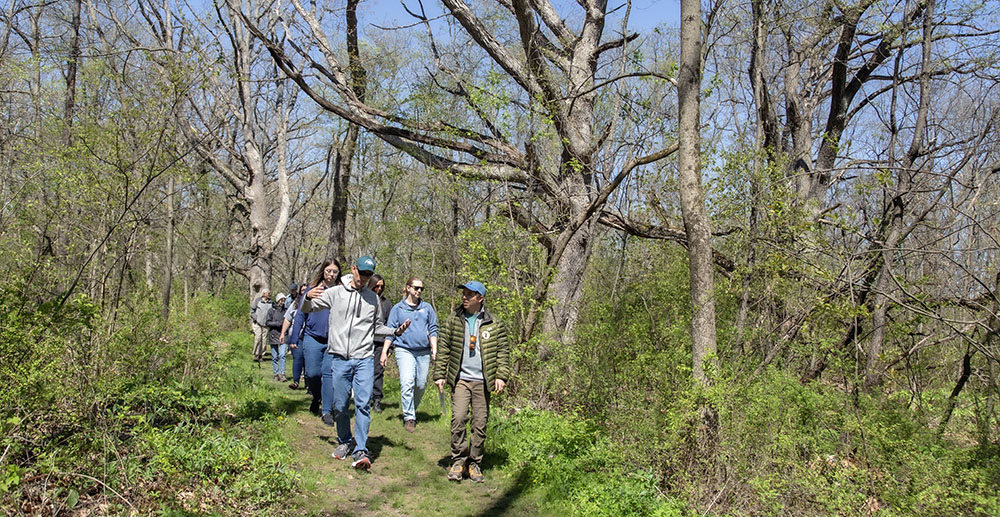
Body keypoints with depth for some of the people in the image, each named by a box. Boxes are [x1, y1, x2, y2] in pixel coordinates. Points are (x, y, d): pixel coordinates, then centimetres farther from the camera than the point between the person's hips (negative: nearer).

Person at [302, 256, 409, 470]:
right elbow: (306, 309, 6)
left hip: (364, 359, 1)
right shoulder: (335, 293, 3)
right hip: (340, 358, 0)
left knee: (363, 404, -10)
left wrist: (395, 331, 4)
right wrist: (308, 297, -16)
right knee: (340, 405, 7)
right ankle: (345, 441, 29)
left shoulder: (373, 298, 11)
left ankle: (361, 451, -10)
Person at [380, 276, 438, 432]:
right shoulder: (398, 308, 7)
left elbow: (433, 329, 13)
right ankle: (409, 418, -11)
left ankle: (412, 409, 27)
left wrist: (434, 349, 4)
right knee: (407, 383, -16)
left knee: (421, 384, 4)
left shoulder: (427, 307, 12)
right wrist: (384, 352, 0)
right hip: (404, 350, -3)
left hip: (424, 351, 3)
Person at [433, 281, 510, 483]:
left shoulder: (493, 324, 4)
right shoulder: (452, 321, 4)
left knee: (480, 424, 4)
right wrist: (439, 375, 1)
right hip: (460, 379, 0)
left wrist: (501, 376, -4)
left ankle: (475, 464, 18)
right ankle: (458, 460, 4)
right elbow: (442, 349, 6)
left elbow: (503, 350, 5)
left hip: (482, 381, 1)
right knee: (459, 418, -12)